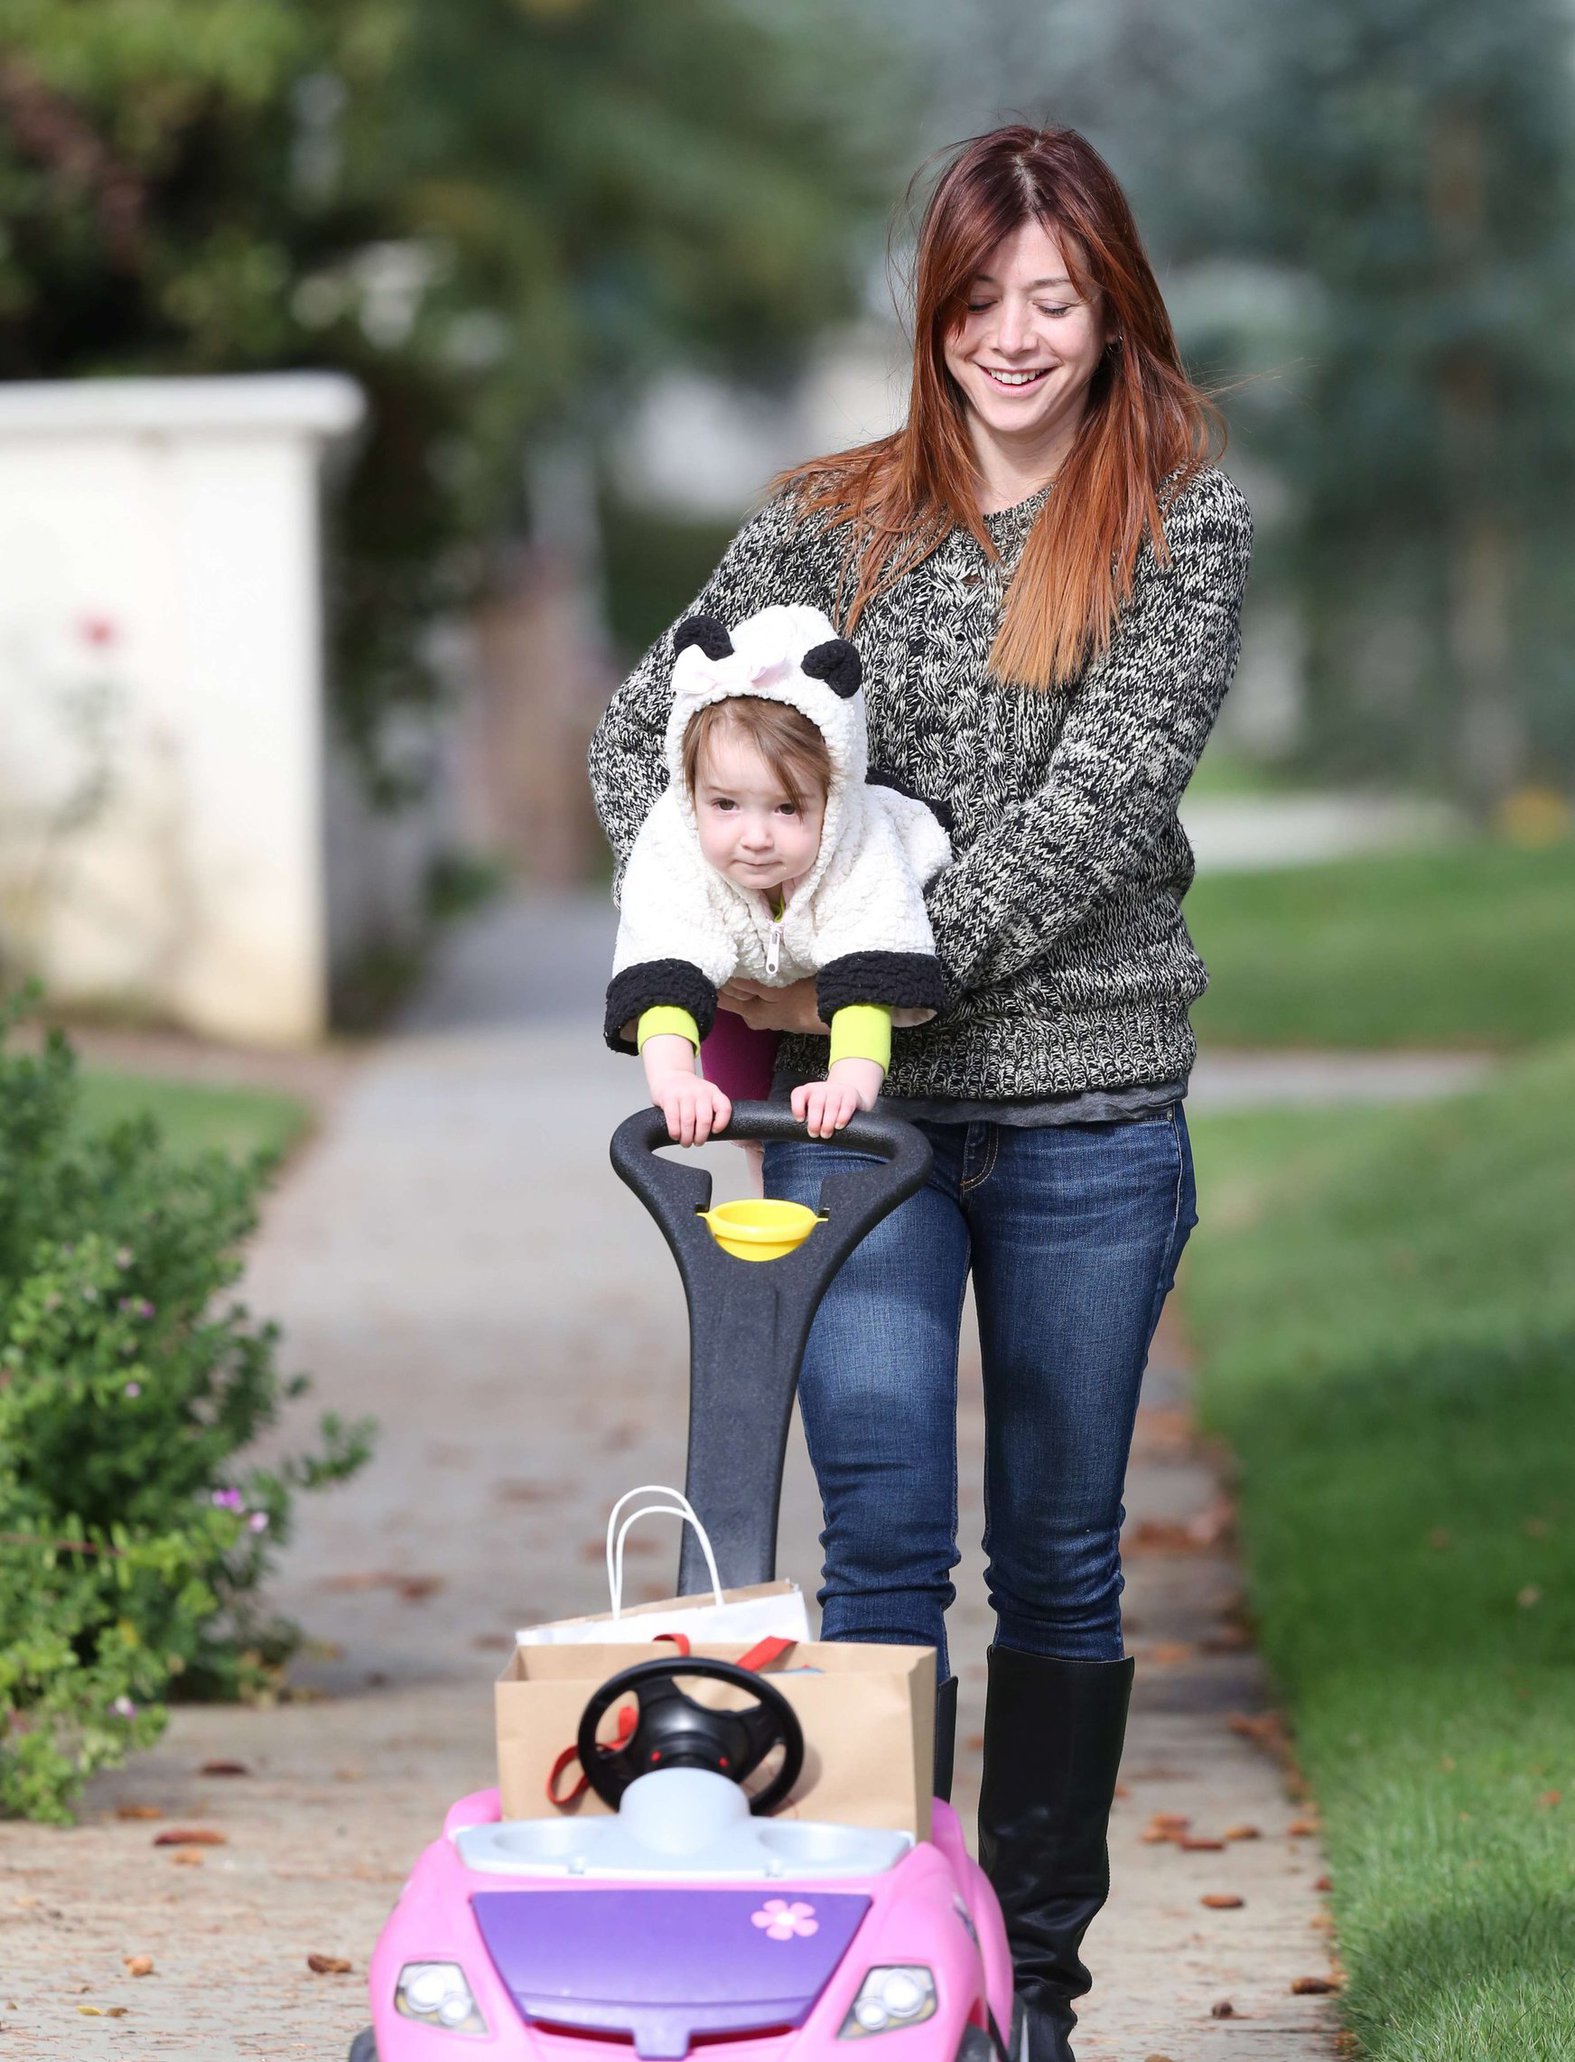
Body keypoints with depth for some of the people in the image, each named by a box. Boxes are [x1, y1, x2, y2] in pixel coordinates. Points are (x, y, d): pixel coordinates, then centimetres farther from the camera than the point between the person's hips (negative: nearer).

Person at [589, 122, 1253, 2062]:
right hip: (857, 1103, 1)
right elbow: (648, 724, 5)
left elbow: (1100, 795, -10)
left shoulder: (1184, 521, 0)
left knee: (1058, 1555, 8)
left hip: (1087, 1112, -1)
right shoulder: (837, 520, 8)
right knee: (887, 1536, -7)